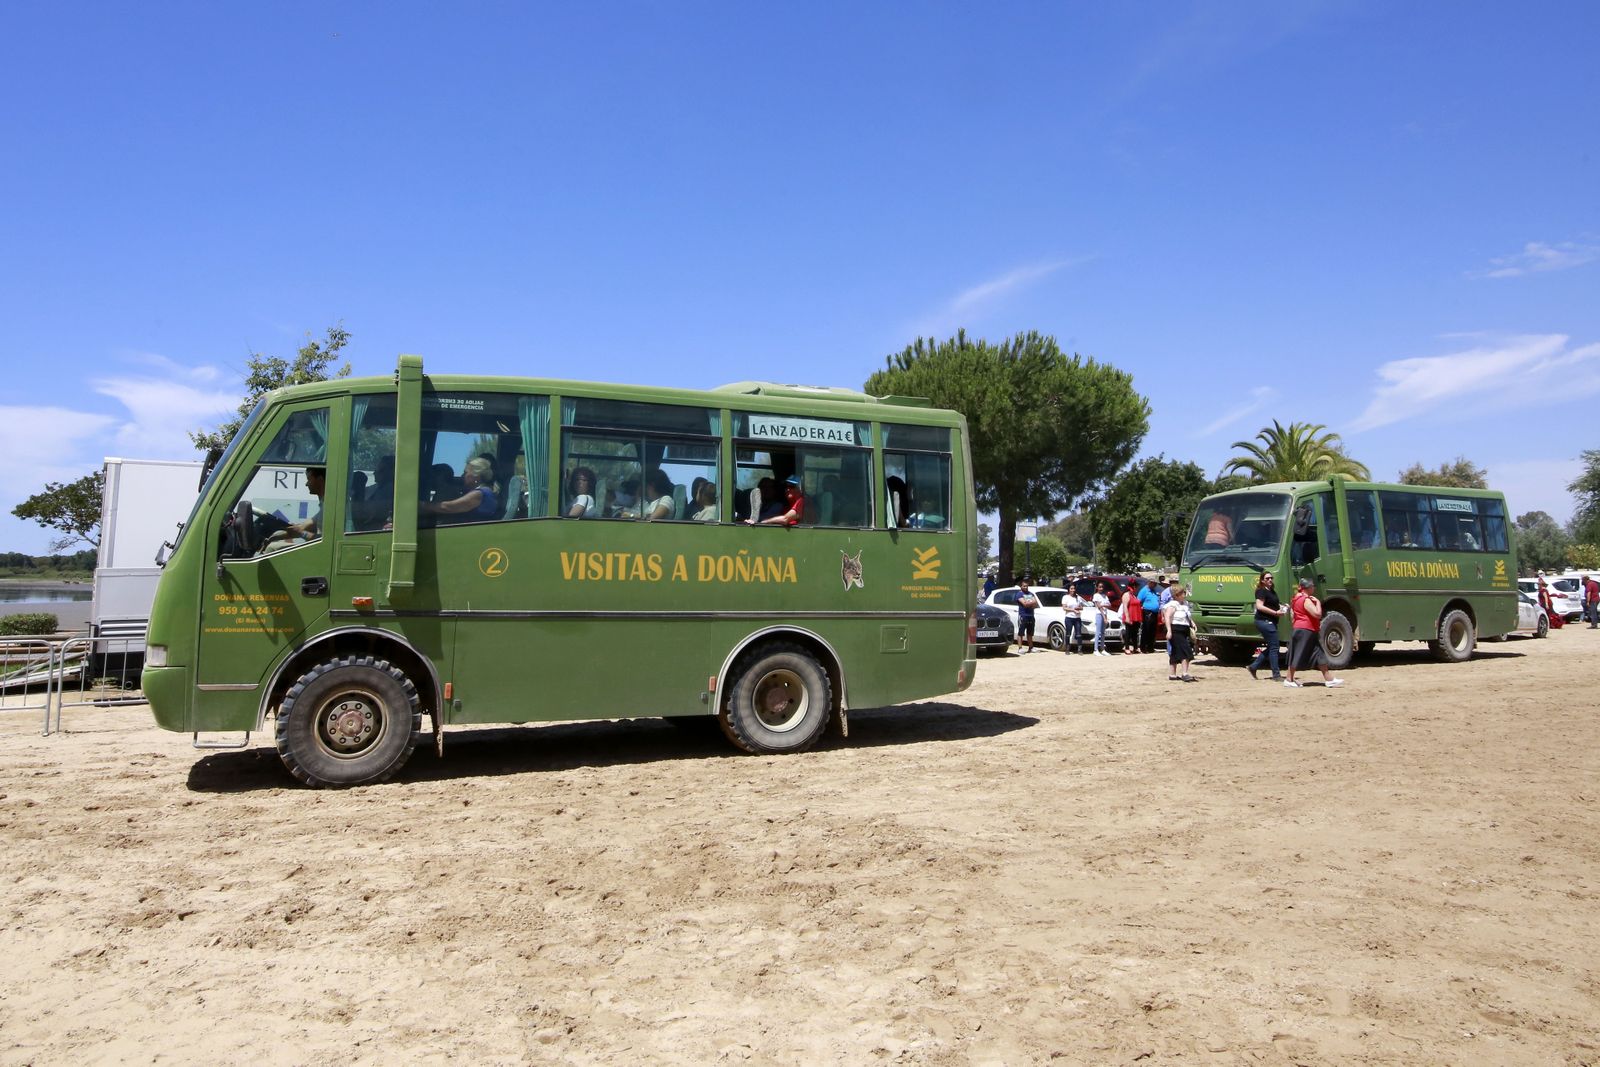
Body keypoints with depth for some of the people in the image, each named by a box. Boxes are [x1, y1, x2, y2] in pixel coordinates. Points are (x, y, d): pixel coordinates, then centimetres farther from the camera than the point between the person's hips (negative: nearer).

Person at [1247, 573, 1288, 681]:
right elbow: (1259, 606, -20)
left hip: (1271, 622, 10)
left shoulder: (1272, 591, 18)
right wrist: (1276, 613, -21)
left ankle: (1253, 667, 20)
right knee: (1273, 648, -8)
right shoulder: (1261, 591, -10)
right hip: (1265, 621, -10)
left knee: (1270, 648, 13)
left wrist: (1282, 607, 11)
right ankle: (1276, 675, -4)